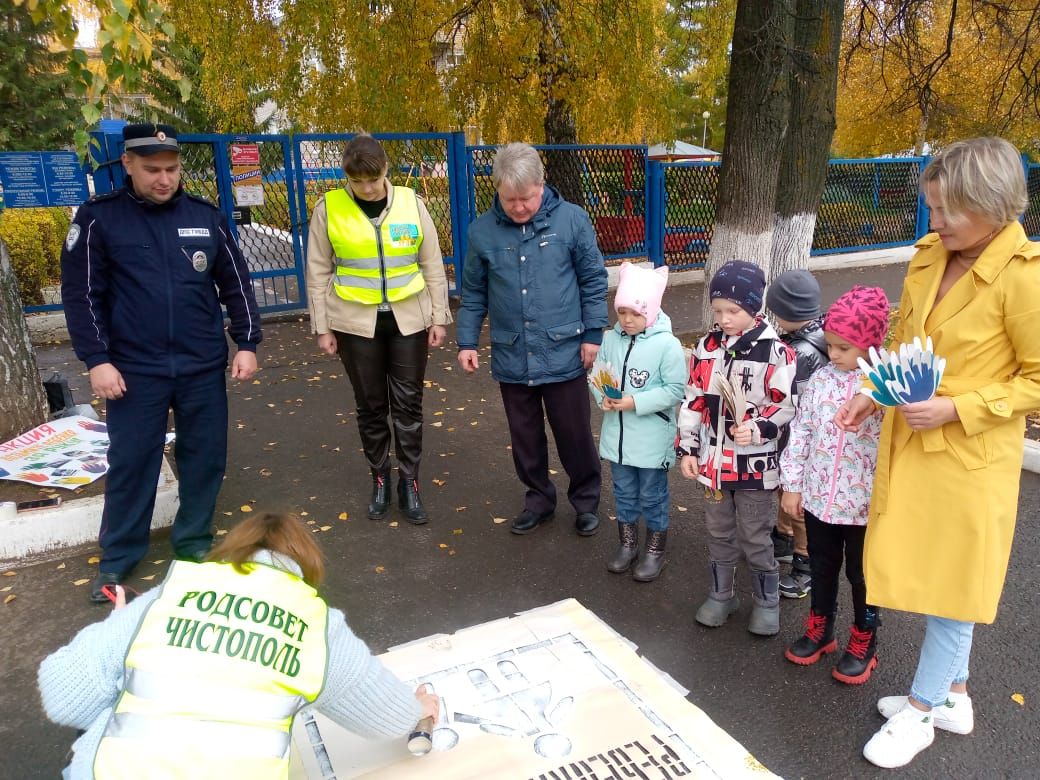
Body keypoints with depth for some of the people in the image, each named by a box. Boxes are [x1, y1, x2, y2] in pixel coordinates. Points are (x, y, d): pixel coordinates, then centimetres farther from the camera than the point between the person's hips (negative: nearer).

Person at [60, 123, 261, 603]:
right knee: (130, 462, 6)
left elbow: (236, 284, 8)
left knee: (205, 458, 9)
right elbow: (81, 294, -3)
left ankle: (194, 543, 28)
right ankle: (117, 559, 23)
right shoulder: (98, 218, -3)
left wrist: (247, 344, 3)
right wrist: (96, 360, -9)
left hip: (203, 367, 2)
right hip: (134, 369, -2)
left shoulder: (206, 216, 3)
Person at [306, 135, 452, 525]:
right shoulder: (328, 208, -4)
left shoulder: (410, 202, -2)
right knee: (371, 405, 10)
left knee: (408, 403, 5)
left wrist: (438, 317, 2)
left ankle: (409, 483, 17)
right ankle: (380, 479, 26)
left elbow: (432, 265, 3)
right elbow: (318, 272, 0)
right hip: (356, 322, 0)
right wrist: (322, 327, -1)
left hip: (409, 319, 1)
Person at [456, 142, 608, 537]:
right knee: (525, 436, 16)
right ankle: (538, 498, 35)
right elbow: (473, 293, 7)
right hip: (511, 357, 3)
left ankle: (586, 500, 30)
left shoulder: (571, 219, -8)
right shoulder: (482, 230, -2)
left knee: (574, 434, 9)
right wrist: (467, 342, 5)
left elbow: (593, 281, -2)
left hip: (564, 353, -2)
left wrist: (593, 334, -3)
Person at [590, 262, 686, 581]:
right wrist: (602, 397, -15)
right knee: (624, 493, 20)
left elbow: (675, 390, -16)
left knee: (652, 497, 12)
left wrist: (636, 402, -24)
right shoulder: (610, 339, -1)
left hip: (652, 439, -5)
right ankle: (627, 544, 38)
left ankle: (655, 551, 30)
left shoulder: (667, 344, -16)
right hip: (617, 434, 5)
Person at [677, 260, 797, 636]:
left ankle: (767, 600, 29)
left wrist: (759, 429, -24)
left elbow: (786, 405, -9)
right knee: (719, 531, 18)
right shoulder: (707, 346, 2)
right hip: (713, 459, 5)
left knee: (755, 537, 8)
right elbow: (694, 401, 5)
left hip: (755, 463, -4)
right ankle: (721, 594, 36)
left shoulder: (774, 351, -12)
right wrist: (687, 448, 4)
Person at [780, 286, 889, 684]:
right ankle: (819, 630, 41)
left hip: (865, 505, -3)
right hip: (818, 497, 4)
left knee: (862, 575, 15)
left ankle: (863, 644, 35)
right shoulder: (820, 380, -3)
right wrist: (792, 484, 4)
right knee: (823, 567, 21)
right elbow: (800, 433, 3)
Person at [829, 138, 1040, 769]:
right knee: (933, 576, 19)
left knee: (951, 584, 10)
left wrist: (955, 408, -21)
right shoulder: (930, 256, 1)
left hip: (970, 457, -7)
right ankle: (953, 697, 40)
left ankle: (919, 713, 29)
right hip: (910, 443, 7)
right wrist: (874, 393, 2)